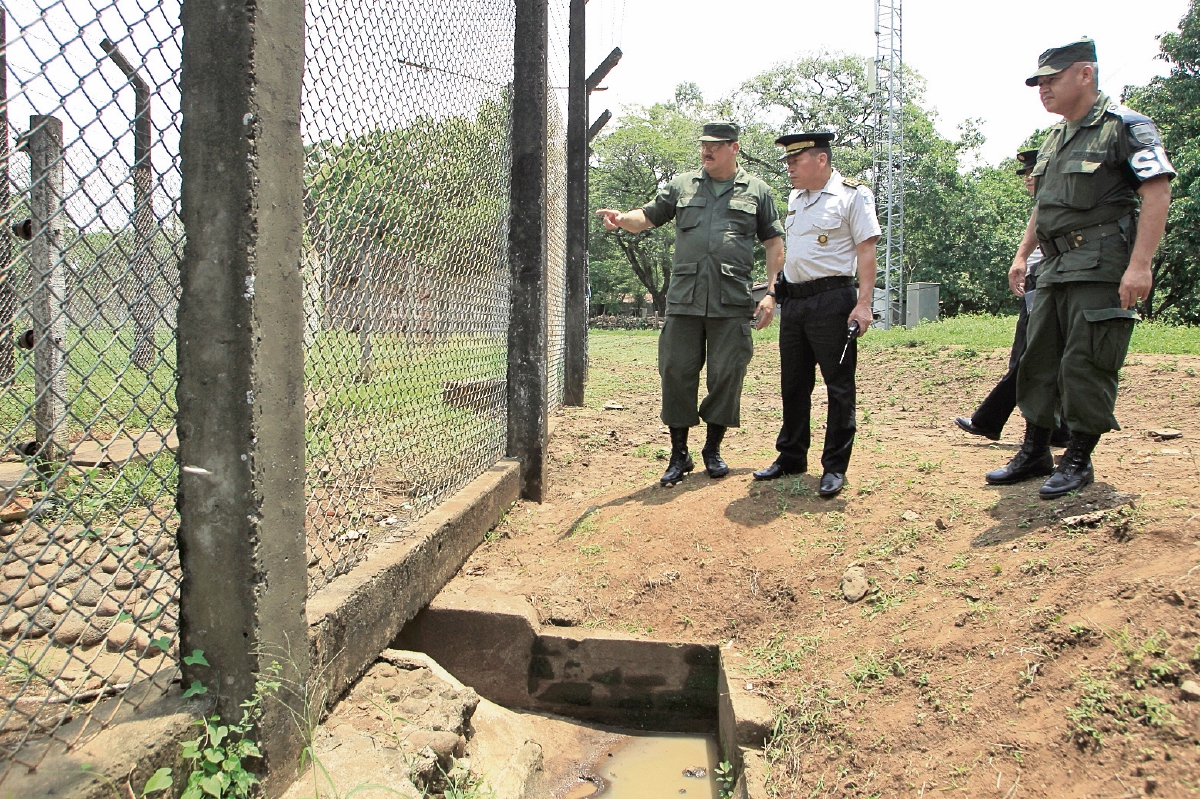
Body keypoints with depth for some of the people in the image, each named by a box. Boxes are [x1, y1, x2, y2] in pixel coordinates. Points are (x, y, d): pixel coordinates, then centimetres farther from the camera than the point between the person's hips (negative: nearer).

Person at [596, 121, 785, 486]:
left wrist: (771, 294, 2)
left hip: (733, 302, -1)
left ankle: (713, 449, 19)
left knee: (727, 375, 2)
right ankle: (679, 454, 12)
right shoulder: (681, 186, 16)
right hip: (684, 299, 1)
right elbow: (647, 216, 11)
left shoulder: (757, 191, 12)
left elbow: (774, 243, 11)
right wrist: (622, 219, -13)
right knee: (677, 373, 0)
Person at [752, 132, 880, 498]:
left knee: (839, 385, -1)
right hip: (793, 301, 7)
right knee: (793, 383, 12)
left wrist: (863, 302, -19)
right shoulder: (795, 198, 17)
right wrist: (775, 291, 21)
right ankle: (791, 457, 24)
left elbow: (866, 249, -11)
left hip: (832, 300, -7)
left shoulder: (852, 195, -5)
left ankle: (835, 467, 7)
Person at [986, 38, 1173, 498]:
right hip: (1055, 269, 8)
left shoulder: (1124, 127, -7)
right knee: (1038, 360, 9)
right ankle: (1035, 454, 18)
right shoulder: (1053, 140, 17)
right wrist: (1022, 254, 18)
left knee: (1086, 365, -6)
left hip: (1100, 270, -8)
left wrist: (1140, 265, -22)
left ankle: (1079, 460, 6)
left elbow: (1157, 194, -14)